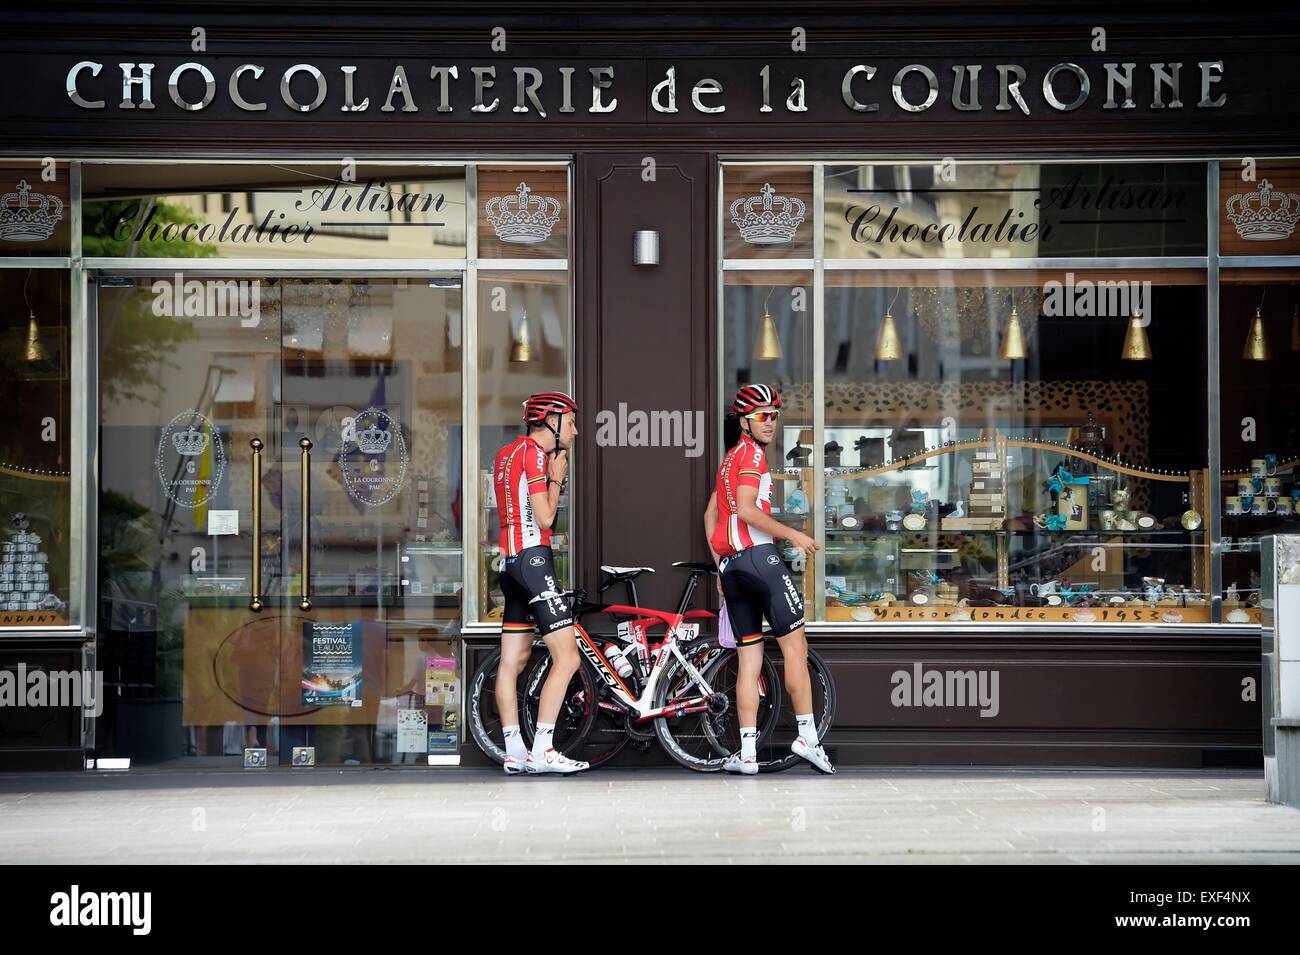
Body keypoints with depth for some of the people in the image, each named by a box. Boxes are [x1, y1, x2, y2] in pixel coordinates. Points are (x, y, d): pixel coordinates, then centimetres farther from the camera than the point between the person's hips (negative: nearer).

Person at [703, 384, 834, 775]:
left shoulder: (730, 457, 23)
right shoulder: (752, 453, -5)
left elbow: (710, 515, 25)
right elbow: (746, 510, -17)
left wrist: (720, 567, 24)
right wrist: (792, 534, -13)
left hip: (731, 565, 9)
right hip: (759, 555, -9)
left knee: (749, 660, 6)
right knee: (795, 645, -4)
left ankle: (747, 752, 0)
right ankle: (807, 735, -9)